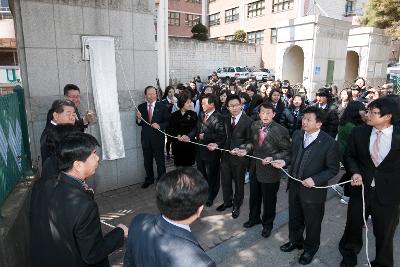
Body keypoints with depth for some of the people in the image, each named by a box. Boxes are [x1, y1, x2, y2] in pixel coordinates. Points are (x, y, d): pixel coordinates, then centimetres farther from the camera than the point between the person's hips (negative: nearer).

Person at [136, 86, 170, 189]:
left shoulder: (162, 107, -6)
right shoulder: (141, 107, 2)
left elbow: (167, 122, -5)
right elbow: (139, 123, 6)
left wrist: (159, 126, -23)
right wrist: (138, 118, -16)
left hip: (158, 137, -3)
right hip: (146, 138, 3)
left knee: (160, 160, 8)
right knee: (147, 160, 17)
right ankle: (149, 178, 36)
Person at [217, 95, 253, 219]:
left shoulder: (248, 121, -13)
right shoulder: (227, 120, 7)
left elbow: (250, 140, -11)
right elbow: (226, 137, 11)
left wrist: (240, 149, -23)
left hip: (239, 156, -5)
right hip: (226, 154, 5)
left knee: (239, 182, 14)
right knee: (225, 180, 17)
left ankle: (237, 205, 36)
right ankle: (227, 201, 41)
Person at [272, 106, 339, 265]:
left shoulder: (329, 143, -20)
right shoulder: (297, 135, -5)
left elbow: (333, 169, -13)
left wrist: (315, 180, -24)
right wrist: (284, 162, -10)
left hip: (313, 191, -5)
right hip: (294, 186, 5)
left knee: (312, 223, 19)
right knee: (294, 218, 25)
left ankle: (310, 248, 45)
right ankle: (295, 241, 51)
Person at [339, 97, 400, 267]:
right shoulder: (358, 133, -6)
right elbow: (350, 156, 5)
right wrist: (355, 172, -12)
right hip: (361, 188, 2)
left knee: (384, 233, 16)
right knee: (353, 227, 20)